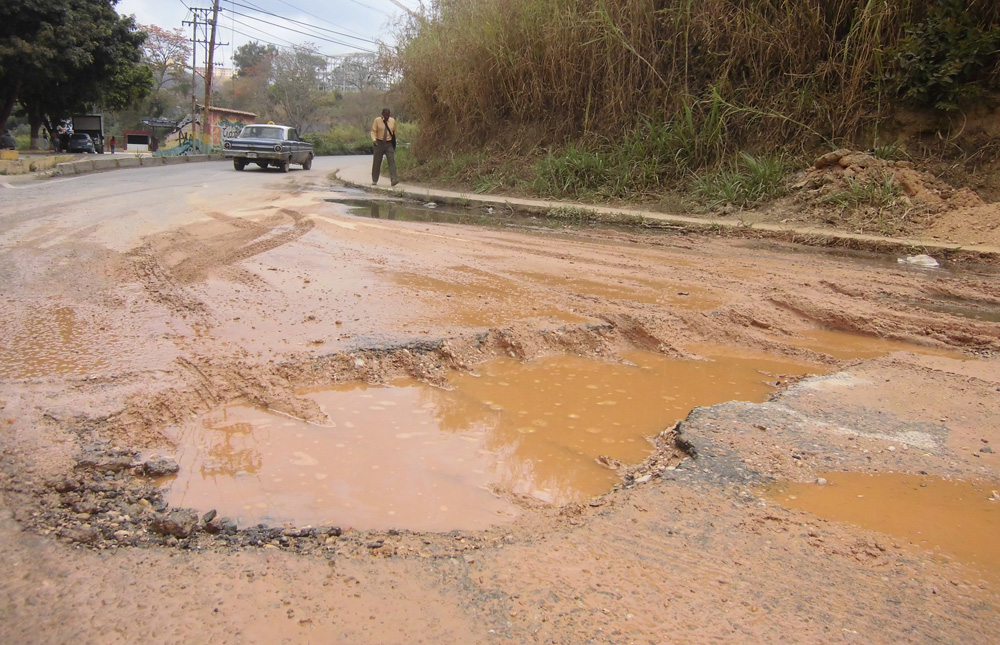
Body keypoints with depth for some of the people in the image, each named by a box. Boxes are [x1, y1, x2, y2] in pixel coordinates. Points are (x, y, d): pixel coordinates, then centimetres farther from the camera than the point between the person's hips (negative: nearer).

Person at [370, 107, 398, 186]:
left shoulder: (393, 121, 4)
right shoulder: (377, 120, -2)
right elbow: (373, 131, -2)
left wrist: (394, 143, 18)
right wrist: (374, 140, -19)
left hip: (389, 144, 1)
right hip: (379, 143, -1)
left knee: (392, 161, -14)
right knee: (376, 162, 5)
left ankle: (394, 179, -24)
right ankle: (374, 180, 16)